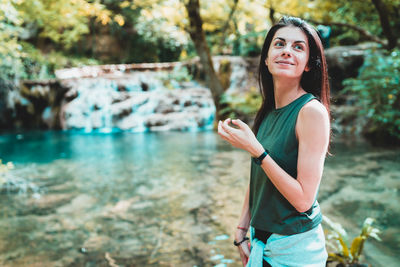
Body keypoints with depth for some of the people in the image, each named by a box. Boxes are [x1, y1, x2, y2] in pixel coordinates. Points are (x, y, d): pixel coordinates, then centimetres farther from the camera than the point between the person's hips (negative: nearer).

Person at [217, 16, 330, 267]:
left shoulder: (312, 111, -19)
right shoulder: (268, 112, 1)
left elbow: (303, 199, -22)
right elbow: (257, 179, 8)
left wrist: (255, 150, -25)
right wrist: (241, 232, 9)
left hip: (295, 247, -6)